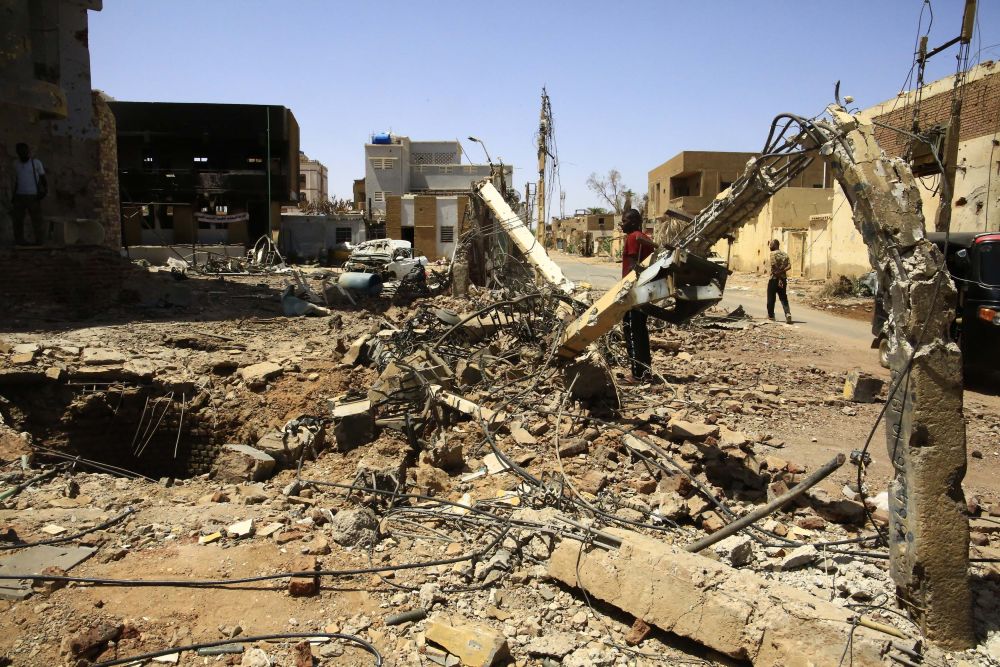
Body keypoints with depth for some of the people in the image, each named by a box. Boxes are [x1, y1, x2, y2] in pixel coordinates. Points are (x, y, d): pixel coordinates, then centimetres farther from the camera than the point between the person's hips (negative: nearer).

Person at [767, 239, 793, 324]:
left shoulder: (772, 254, -8)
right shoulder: (785, 254, 11)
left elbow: (773, 265, -20)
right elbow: (789, 266, -3)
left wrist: (777, 273, -17)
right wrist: (781, 271, -7)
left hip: (774, 279, -5)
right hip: (783, 279, 5)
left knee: (771, 298, 9)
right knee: (784, 298, 7)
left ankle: (771, 315, 18)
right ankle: (788, 314, -12)